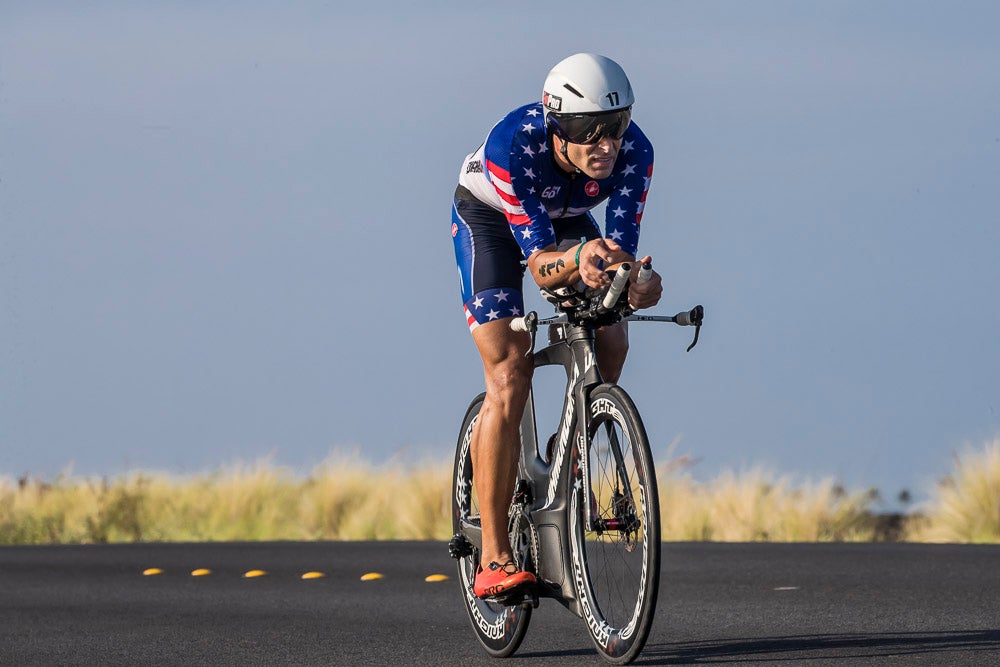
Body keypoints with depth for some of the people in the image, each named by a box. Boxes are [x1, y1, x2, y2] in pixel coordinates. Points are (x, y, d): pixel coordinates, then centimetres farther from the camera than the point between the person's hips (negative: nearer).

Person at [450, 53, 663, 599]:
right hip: (488, 218, -4)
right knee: (509, 381, -18)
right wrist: (579, 257, -62)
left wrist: (635, 278, -52)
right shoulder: (513, 145, -40)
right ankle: (493, 559, -17)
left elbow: (622, 247, -30)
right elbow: (540, 263, -40)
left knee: (610, 339, -20)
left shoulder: (633, 151, -31)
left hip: (565, 221, 4)